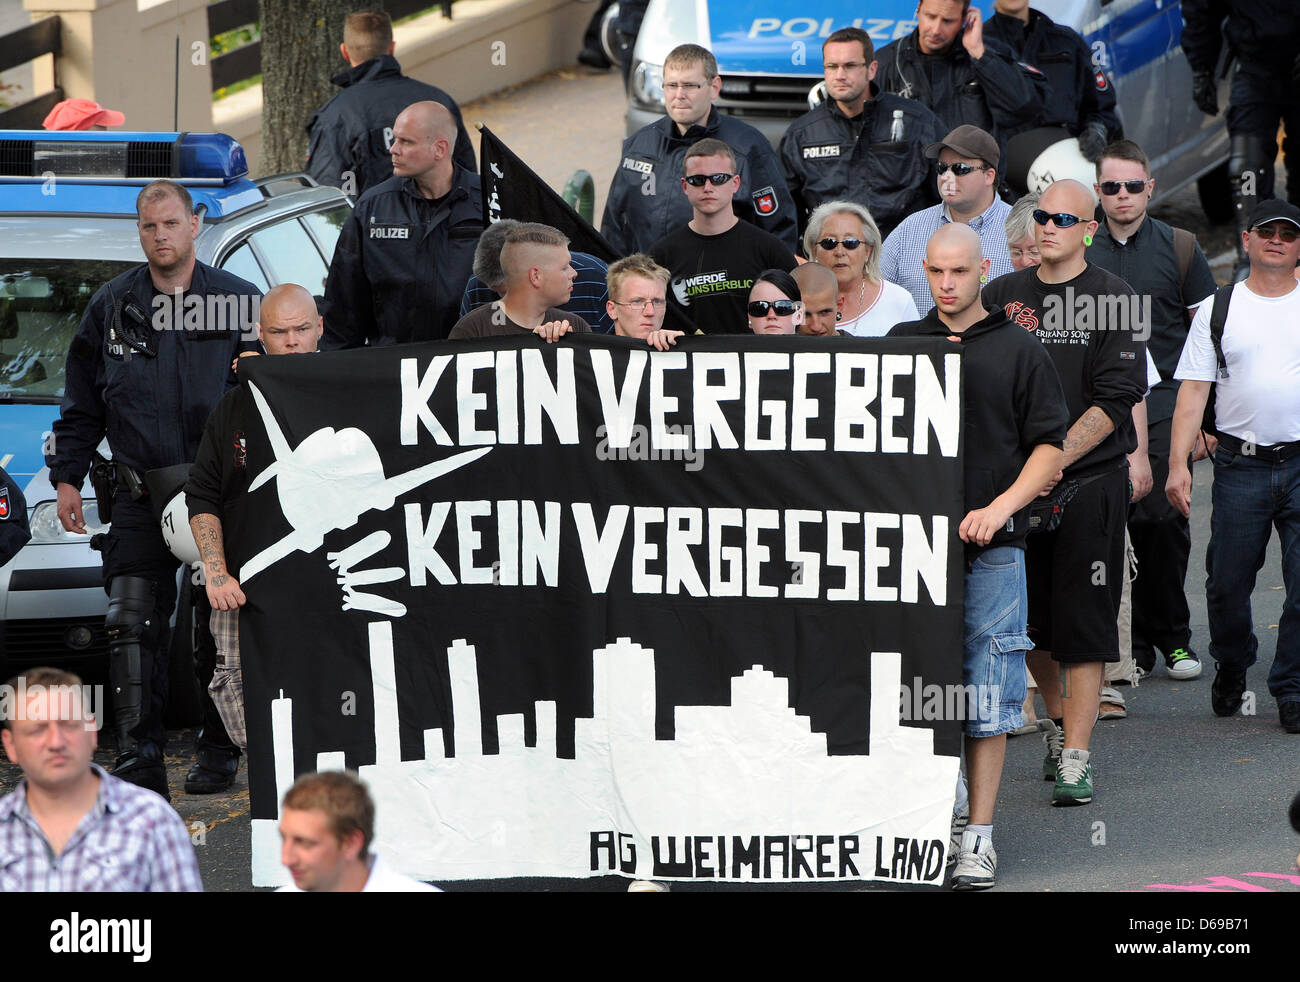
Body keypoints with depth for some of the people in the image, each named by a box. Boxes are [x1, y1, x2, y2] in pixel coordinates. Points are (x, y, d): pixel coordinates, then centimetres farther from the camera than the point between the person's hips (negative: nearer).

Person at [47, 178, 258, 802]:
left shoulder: (237, 302, 4)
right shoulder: (113, 306, 10)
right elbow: (81, 405, 15)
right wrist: (66, 477, 9)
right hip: (139, 492, 1)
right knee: (132, 622, -9)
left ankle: (221, 749, 18)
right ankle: (139, 762, -11)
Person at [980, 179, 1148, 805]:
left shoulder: (1113, 300, -3)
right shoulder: (1002, 296, 8)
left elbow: (1115, 400, -9)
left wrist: (1055, 460, -16)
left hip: (1091, 478, -4)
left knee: (1082, 622, -5)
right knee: (1029, 617, 9)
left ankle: (1075, 757, -4)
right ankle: (1058, 723, 31)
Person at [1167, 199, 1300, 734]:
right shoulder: (1217, 310, 8)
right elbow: (1193, 390, 5)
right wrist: (1178, 462, -5)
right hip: (1241, 466, 0)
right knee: (1227, 583, 3)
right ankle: (1231, 667, 28)